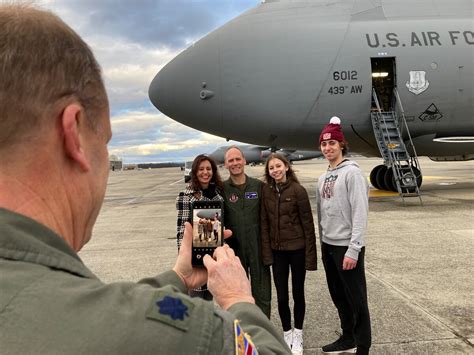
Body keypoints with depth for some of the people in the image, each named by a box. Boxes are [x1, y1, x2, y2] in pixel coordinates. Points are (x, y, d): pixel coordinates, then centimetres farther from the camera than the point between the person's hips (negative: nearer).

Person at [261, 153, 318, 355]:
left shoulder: (297, 190, -11)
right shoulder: (266, 191, -1)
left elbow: (308, 223, -9)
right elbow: (264, 223, 1)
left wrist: (310, 255, -10)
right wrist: (267, 253, -3)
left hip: (297, 249, -2)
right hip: (277, 250, 3)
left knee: (298, 293, 12)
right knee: (281, 296, 8)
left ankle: (298, 336, 30)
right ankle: (287, 334, 29)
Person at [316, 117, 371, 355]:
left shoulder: (352, 173, -12)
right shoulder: (323, 178, 12)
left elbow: (360, 214, -18)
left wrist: (353, 250, -21)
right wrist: (323, 242, 14)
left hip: (347, 247, -8)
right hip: (328, 246, 8)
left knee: (356, 299, 2)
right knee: (339, 297, 18)